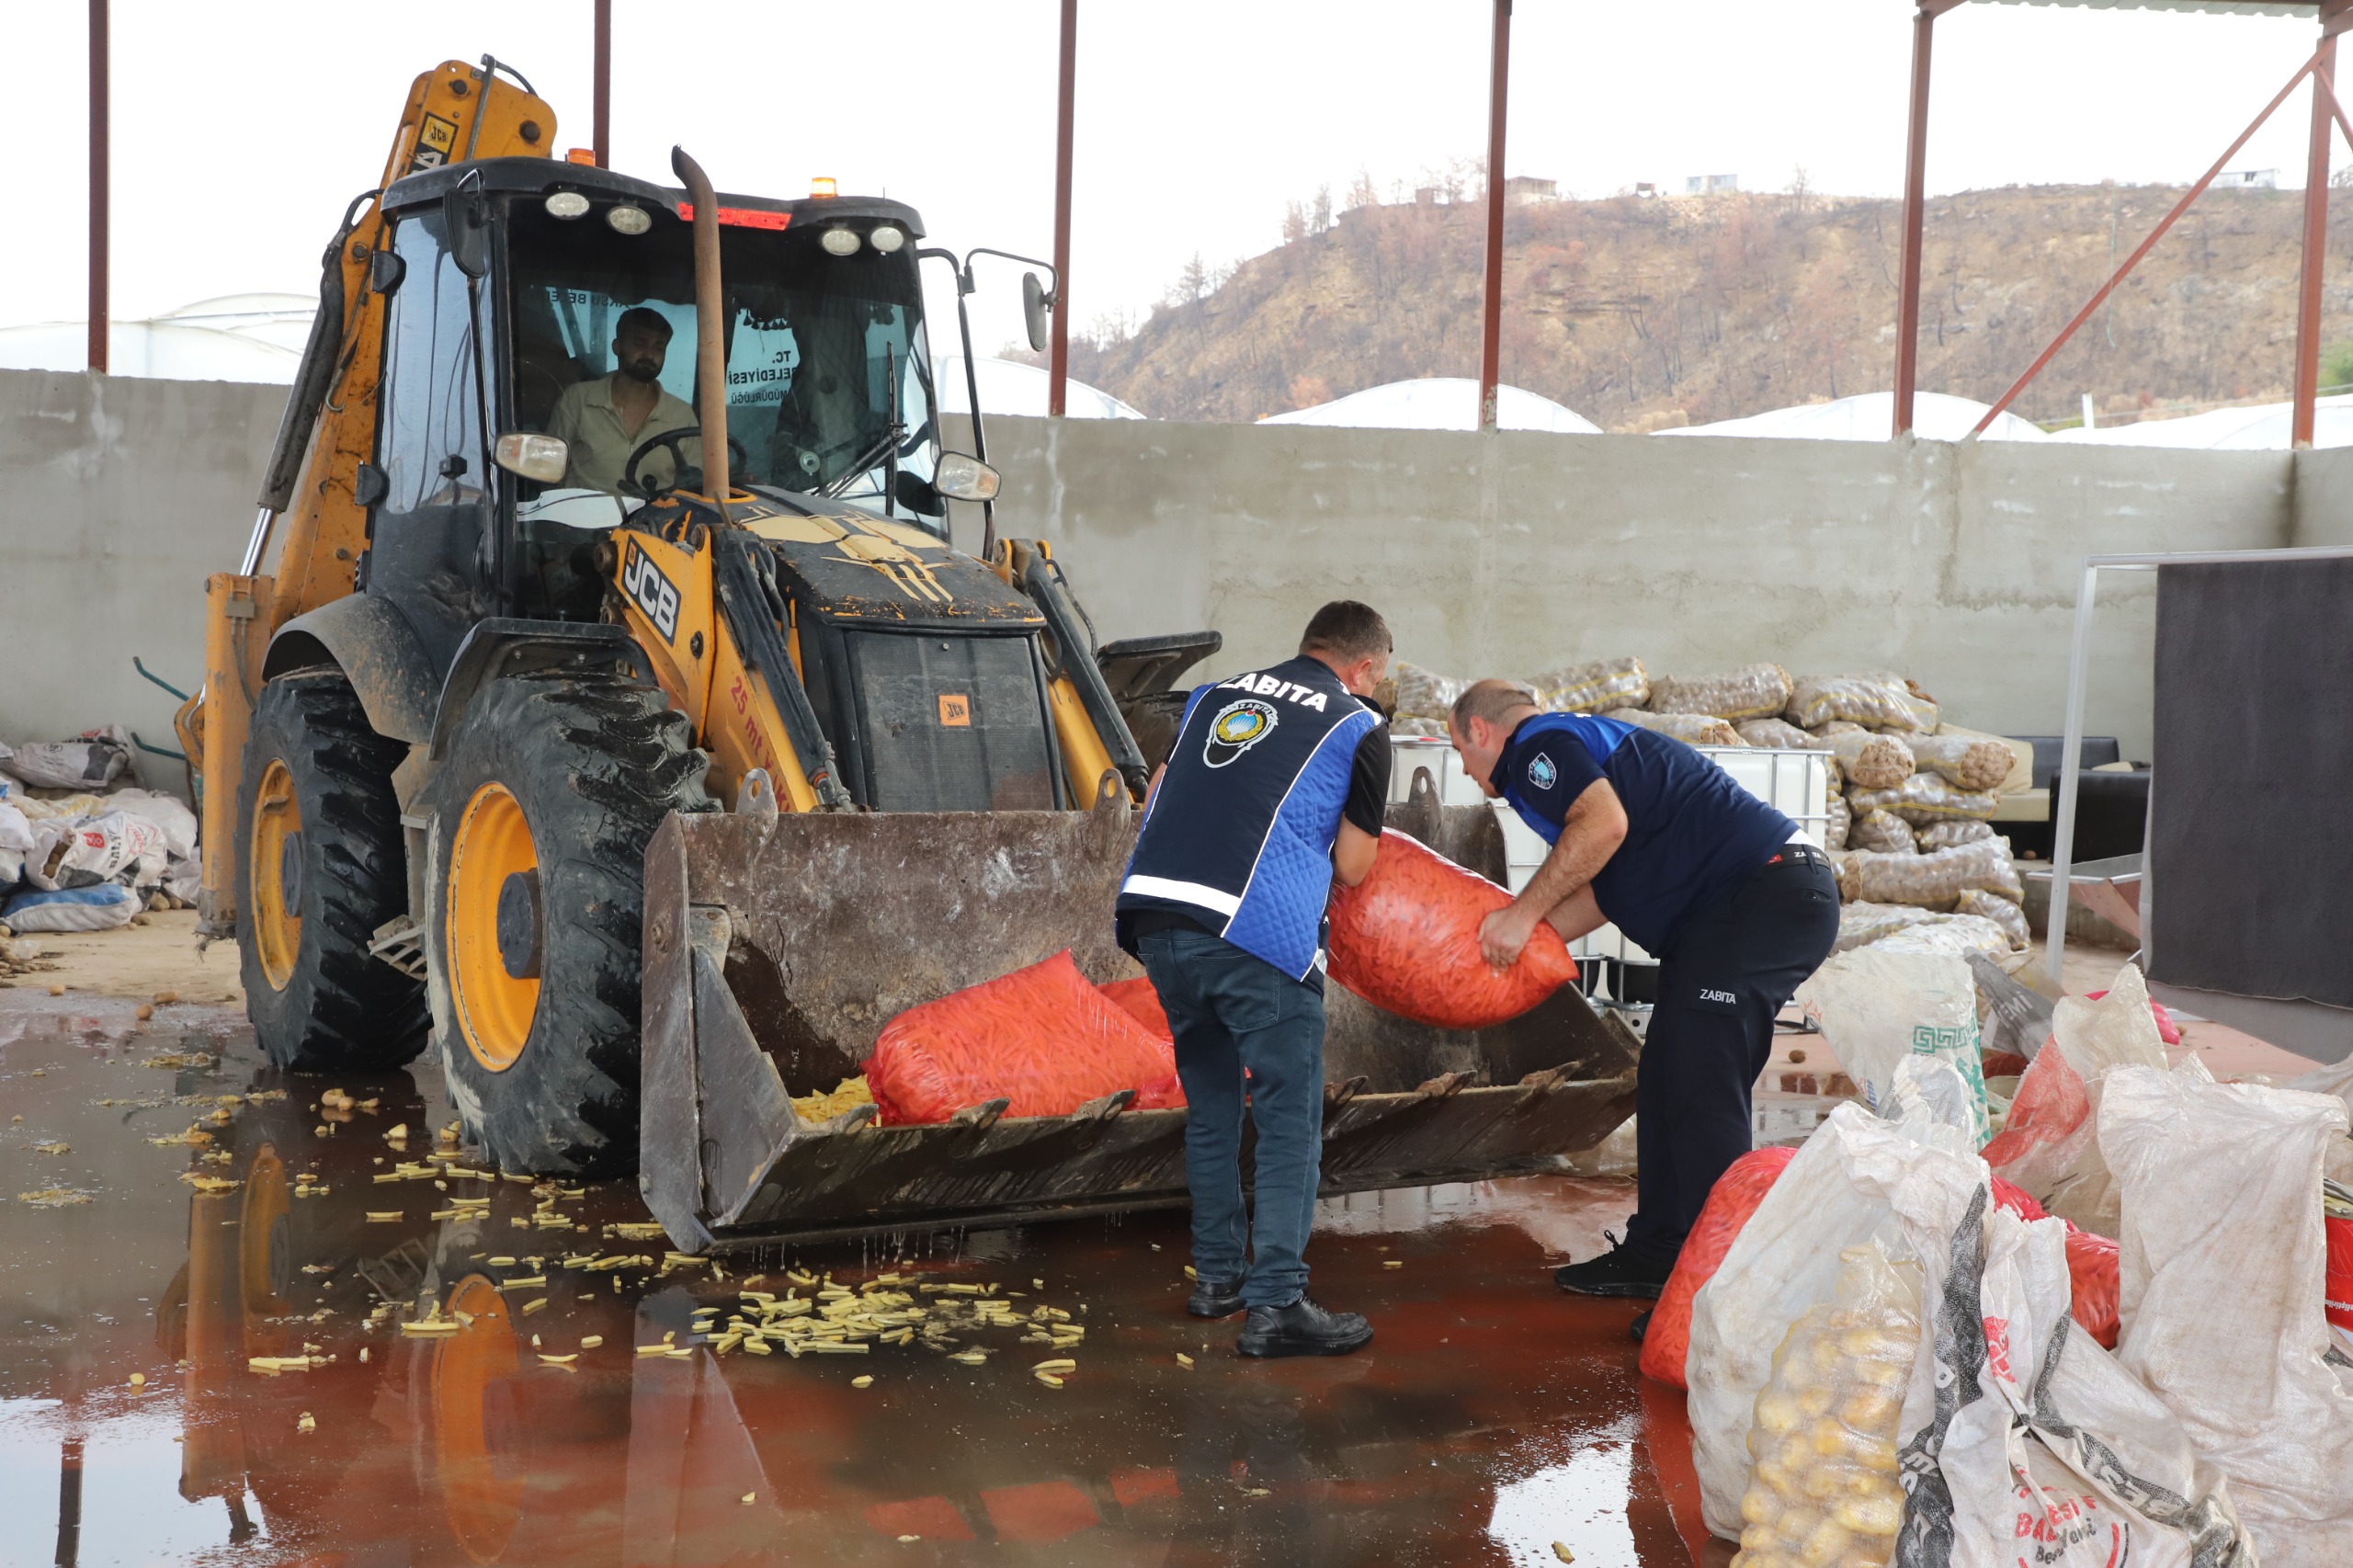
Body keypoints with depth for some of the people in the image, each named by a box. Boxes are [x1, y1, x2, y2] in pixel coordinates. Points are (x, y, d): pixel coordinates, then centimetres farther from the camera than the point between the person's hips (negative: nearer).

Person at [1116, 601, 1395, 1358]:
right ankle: (1275, 1304, 0)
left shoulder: (1217, 695, 21)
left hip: (1154, 914, 6)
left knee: (1211, 1105, 20)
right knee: (1289, 1123, 3)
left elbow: (1156, 799, 25)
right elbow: (1352, 866, 9)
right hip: (1258, 934, -6)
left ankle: (1217, 1275, 28)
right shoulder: (1359, 727, 8)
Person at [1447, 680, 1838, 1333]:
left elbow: (1605, 822, -25)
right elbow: (1601, 891, 19)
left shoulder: (1537, 742, -6)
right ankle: (1658, 1251, 22)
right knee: (1667, 1079, 14)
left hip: (1769, 894, -11)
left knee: (1701, 1088, -15)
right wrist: (1510, 937, 14)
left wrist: (1523, 912, -16)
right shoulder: (1578, 743, 26)